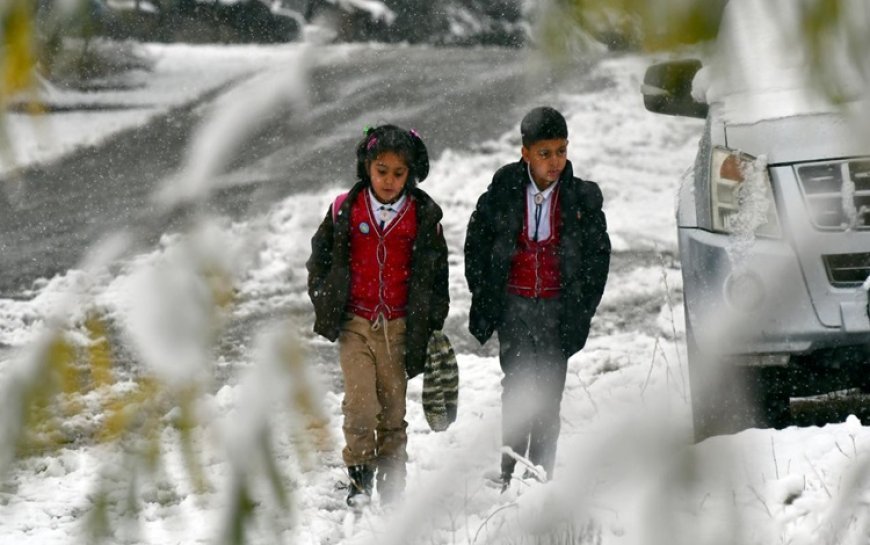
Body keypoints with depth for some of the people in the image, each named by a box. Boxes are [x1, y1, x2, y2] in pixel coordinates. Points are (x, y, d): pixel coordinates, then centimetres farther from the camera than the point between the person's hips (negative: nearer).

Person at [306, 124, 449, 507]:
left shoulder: (424, 216, 1)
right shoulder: (345, 210, -1)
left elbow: (436, 273, 10)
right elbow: (319, 259, 12)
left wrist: (431, 324, 9)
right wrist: (326, 308, 7)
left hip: (399, 327, 1)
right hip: (354, 324, -1)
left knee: (394, 407, 5)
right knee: (360, 404, -9)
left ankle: (392, 483, 15)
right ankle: (359, 477, 3)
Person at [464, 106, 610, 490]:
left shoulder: (582, 198, -3)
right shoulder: (503, 193, -5)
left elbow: (598, 255, 6)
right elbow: (476, 246, 7)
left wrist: (582, 311, 1)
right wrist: (484, 301, 4)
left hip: (557, 306, 1)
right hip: (513, 303, -1)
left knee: (549, 391, 2)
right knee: (518, 384, -5)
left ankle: (540, 475, 9)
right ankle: (510, 475, -2)